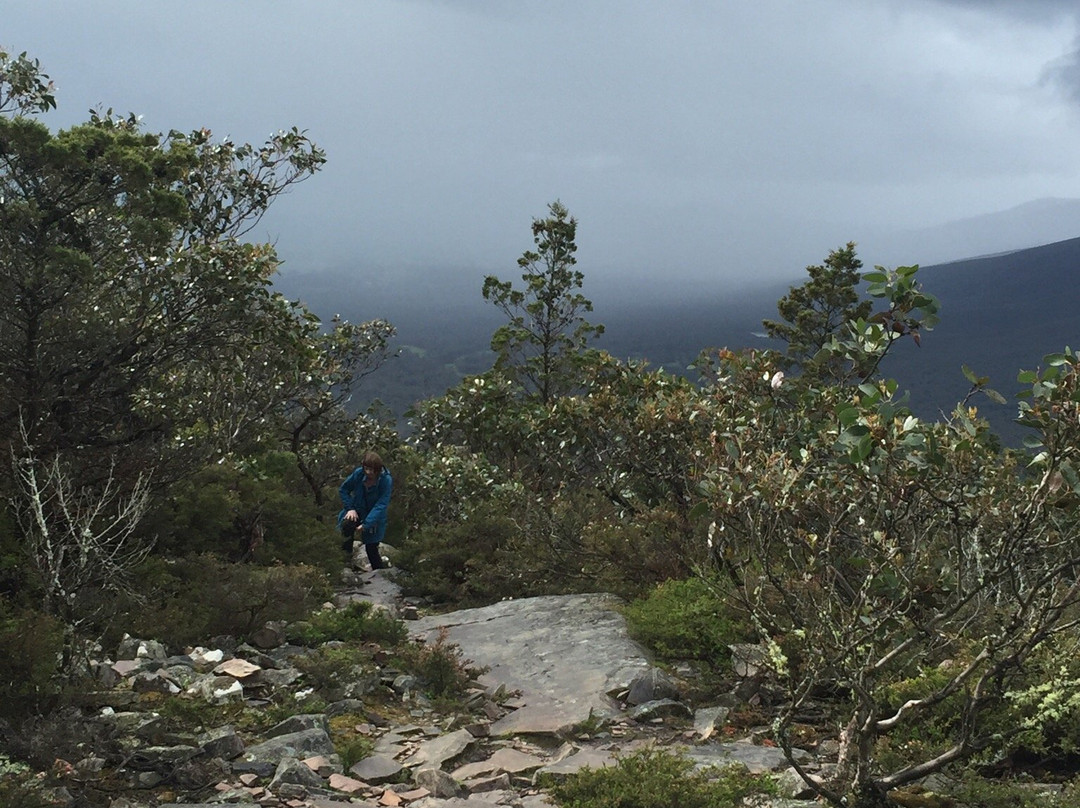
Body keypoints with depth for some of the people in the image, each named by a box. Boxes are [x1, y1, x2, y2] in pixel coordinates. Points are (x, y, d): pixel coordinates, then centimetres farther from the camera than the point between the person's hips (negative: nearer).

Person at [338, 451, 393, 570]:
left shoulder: (386, 480, -26)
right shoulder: (358, 473, -18)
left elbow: (381, 505, -28)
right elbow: (343, 489, -1)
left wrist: (366, 524, -34)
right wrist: (350, 508, -13)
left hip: (374, 516, -2)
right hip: (357, 511, 2)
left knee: (371, 547, 1)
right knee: (346, 525, -30)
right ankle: (345, 559, -10)